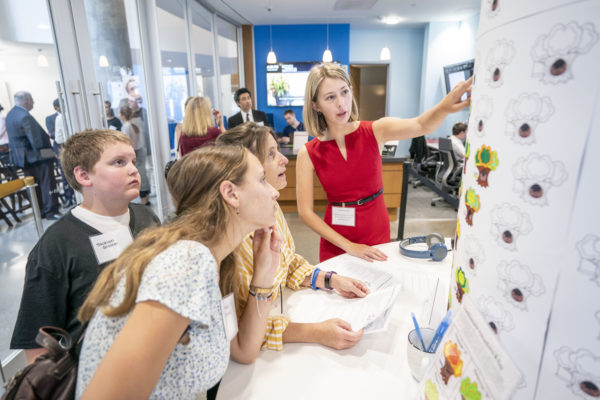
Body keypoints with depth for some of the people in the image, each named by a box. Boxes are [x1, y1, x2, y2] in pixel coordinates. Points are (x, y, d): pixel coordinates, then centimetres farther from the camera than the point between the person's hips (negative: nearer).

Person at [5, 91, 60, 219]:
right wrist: (50, 152, -15)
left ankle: (40, 211, 22)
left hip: (21, 157, 9)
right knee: (47, 184, -2)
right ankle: (51, 211, 1)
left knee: (35, 185, 15)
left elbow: (15, 137, 18)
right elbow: (37, 139, -23)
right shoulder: (25, 116, -20)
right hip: (37, 157, -9)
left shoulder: (10, 114, 11)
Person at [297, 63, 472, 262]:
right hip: (335, 244, -1)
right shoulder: (308, 154, -11)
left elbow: (420, 126, -28)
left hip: (377, 232, 2)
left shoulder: (375, 132, -10)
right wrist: (348, 246, -17)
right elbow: (306, 212, -12)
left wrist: (444, 107, -50)